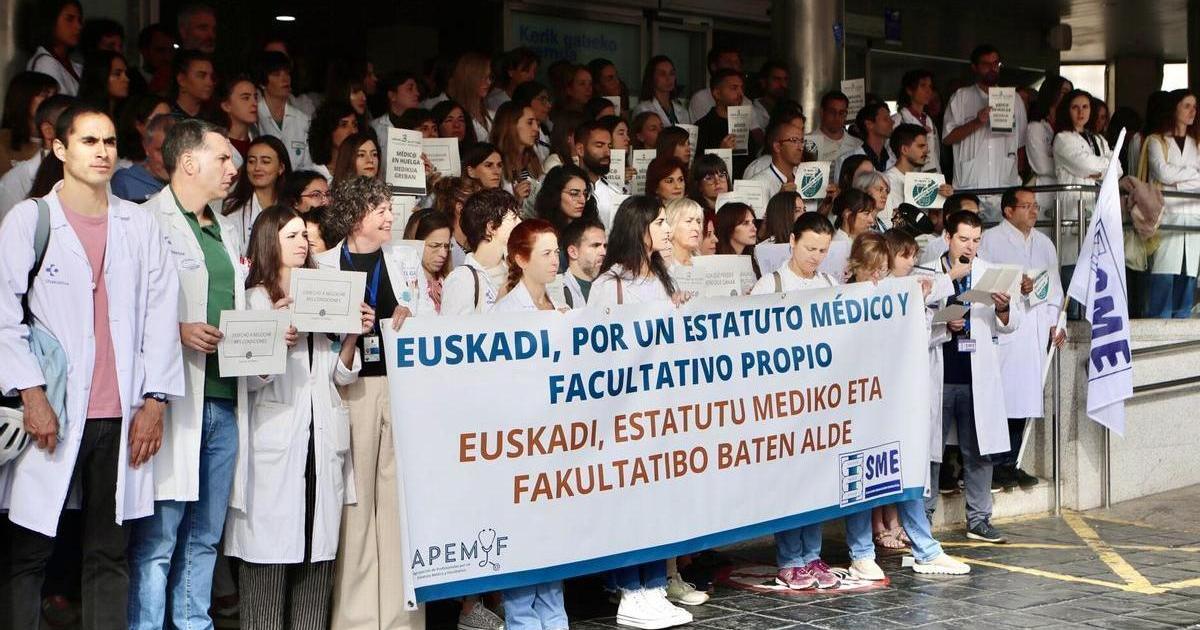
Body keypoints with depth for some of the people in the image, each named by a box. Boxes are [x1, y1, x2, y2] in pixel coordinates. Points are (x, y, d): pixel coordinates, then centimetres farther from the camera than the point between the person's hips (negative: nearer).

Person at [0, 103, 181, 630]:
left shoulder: (139, 225, 12)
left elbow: (160, 315, 8)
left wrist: (154, 401, 1)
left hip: (123, 418, 3)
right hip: (51, 415, -2)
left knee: (109, 556, 6)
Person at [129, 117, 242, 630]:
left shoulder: (225, 233, 23)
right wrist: (176, 332, -22)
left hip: (225, 401, 8)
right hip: (174, 397, -7)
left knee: (204, 538, 11)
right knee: (158, 539, -6)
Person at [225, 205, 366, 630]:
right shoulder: (254, 298, 3)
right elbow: (250, 378, -4)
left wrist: (353, 337, 1)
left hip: (322, 440, 4)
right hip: (275, 440, -4)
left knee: (318, 552, 2)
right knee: (269, 550, -6)